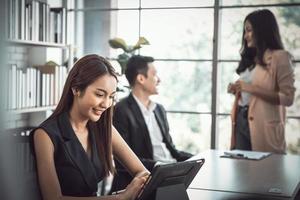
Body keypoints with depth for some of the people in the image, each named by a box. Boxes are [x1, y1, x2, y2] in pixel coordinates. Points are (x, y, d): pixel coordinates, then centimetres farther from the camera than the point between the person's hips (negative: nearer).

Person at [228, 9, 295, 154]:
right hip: (241, 121, 6)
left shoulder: (279, 57, -5)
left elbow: (288, 98, -13)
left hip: (263, 126, -6)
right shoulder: (250, 58, 16)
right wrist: (237, 90, 3)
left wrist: (251, 88, -17)